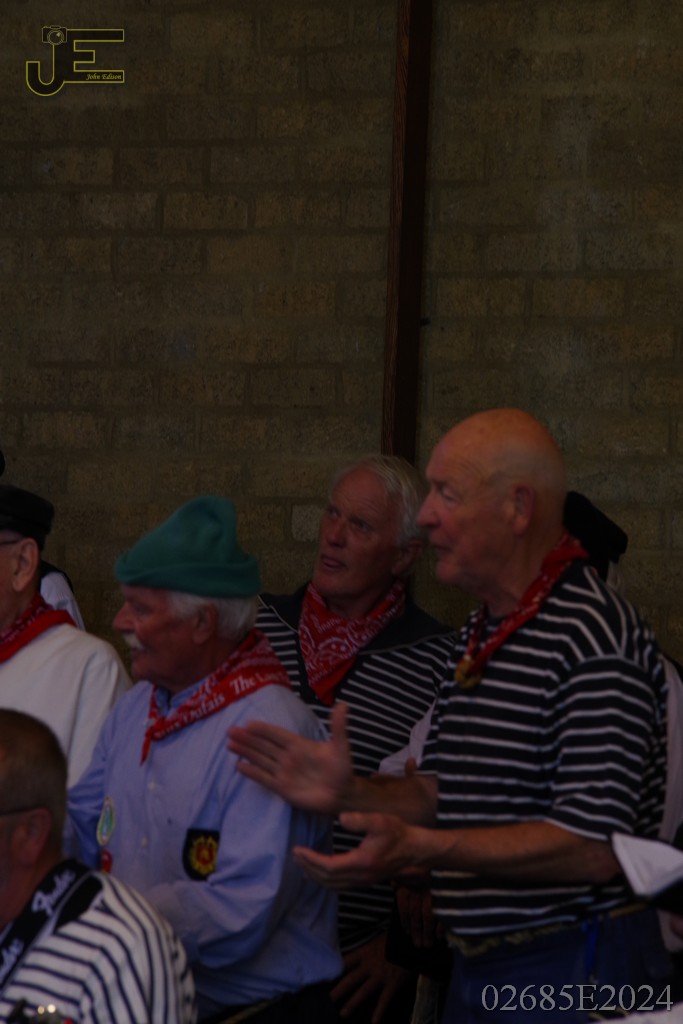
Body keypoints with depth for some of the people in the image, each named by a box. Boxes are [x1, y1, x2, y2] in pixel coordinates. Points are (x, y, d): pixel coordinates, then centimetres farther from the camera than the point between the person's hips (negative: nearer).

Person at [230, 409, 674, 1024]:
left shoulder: (594, 636, -19)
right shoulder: (480, 635, 13)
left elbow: (594, 848, -26)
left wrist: (419, 848, -31)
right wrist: (347, 794, 0)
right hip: (477, 972, 9)